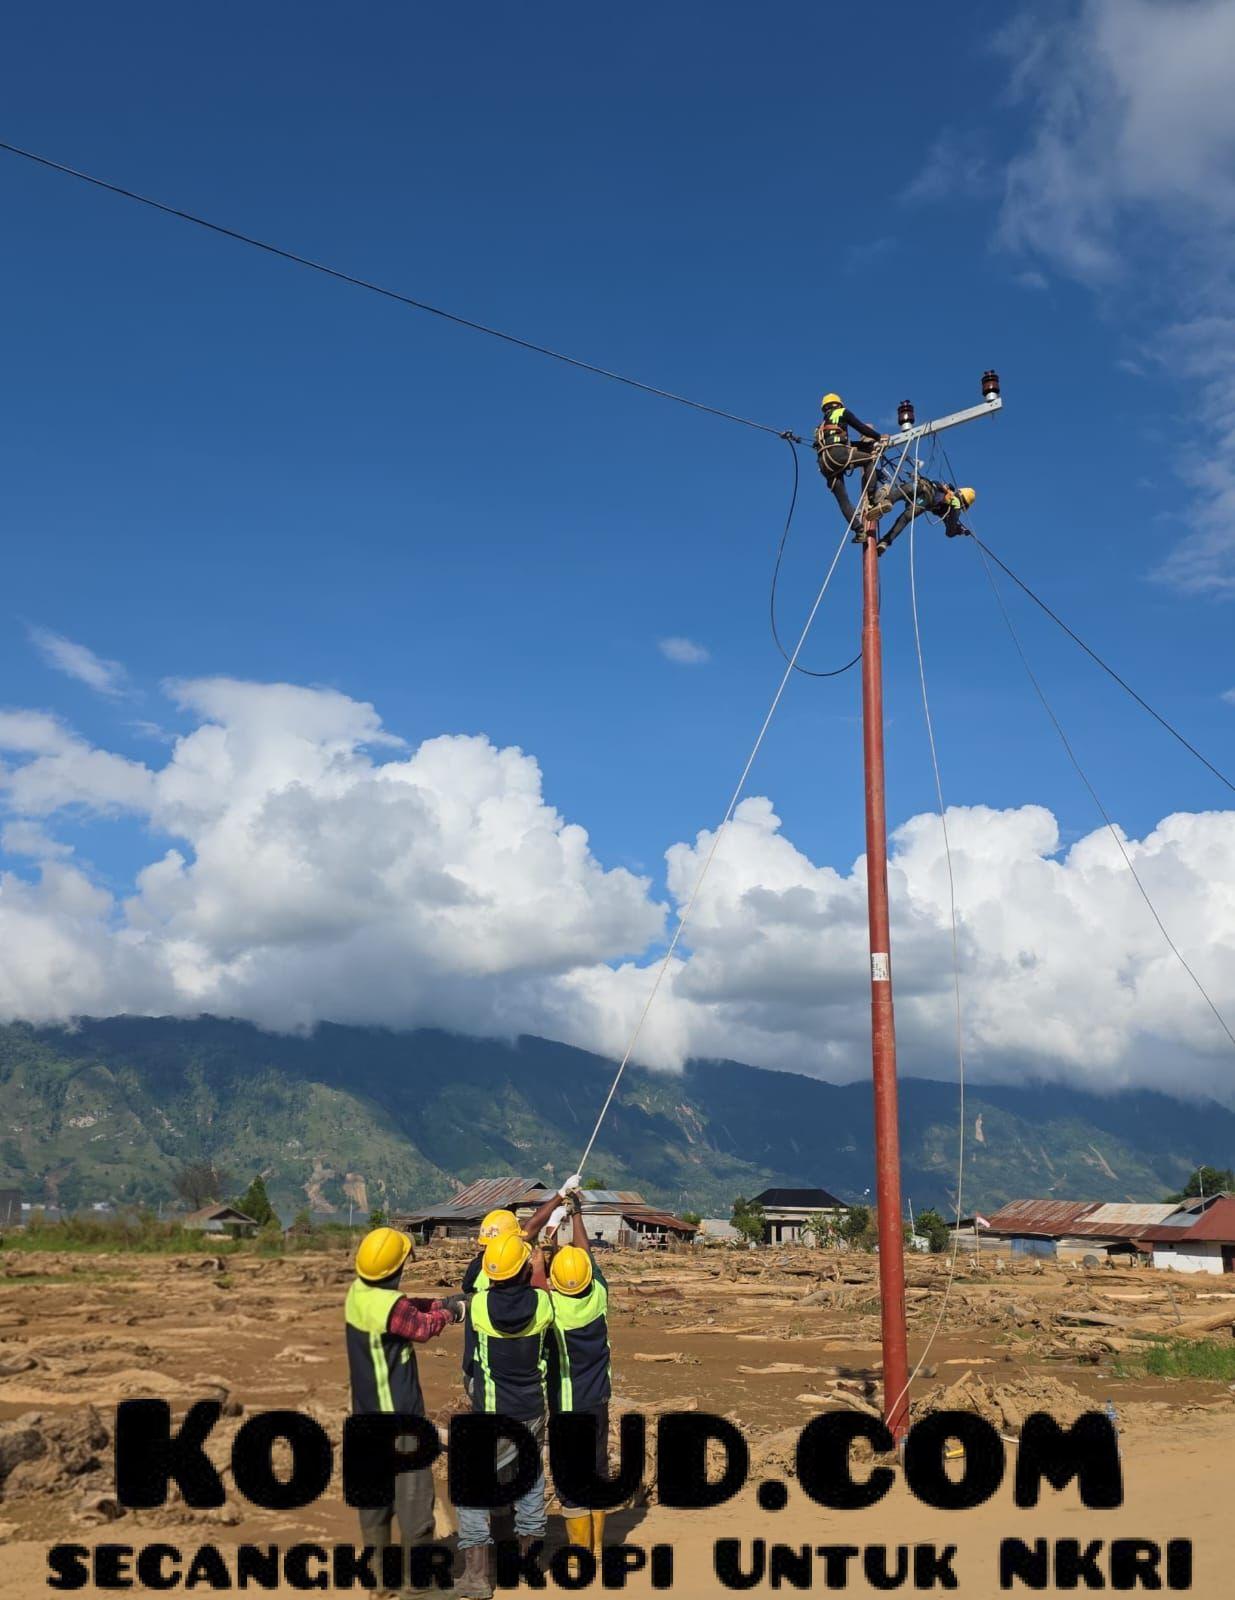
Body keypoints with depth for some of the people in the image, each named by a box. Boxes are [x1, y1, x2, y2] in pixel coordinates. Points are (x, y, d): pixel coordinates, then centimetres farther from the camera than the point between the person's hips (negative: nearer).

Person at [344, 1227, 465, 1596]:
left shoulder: (359, 1291, -2)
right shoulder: (390, 1305, -27)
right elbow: (423, 1327, -9)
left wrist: (442, 1303, 3)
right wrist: (448, 1312, 8)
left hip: (367, 1411, 8)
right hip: (398, 1414, -8)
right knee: (413, 1491, 2)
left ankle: (378, 1567, 27)